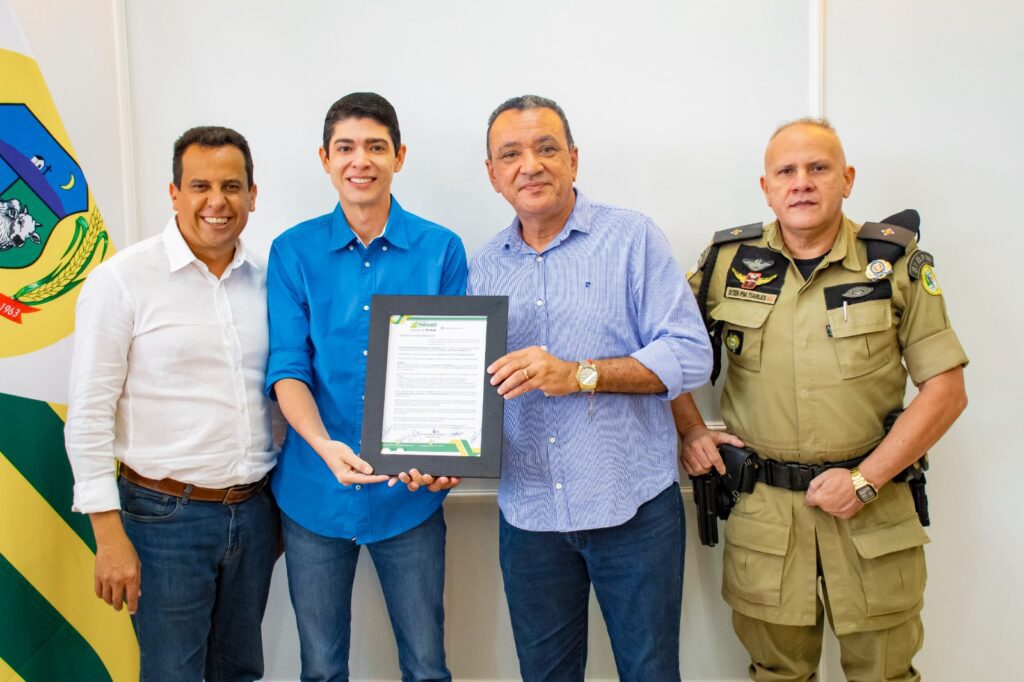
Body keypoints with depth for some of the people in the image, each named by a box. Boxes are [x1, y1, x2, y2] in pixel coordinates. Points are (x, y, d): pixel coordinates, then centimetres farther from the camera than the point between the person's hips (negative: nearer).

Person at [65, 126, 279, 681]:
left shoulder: (266, 279, 4)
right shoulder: (120, 280, -9)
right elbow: (89, 416, -9)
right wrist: (110, 536, -12)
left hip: (254, 510, 5)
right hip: (166, 515, -4)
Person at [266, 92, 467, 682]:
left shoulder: (441, 249, -2)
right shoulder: (294, 252, 0)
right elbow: (286, 367, -5)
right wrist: (324, 445, -23)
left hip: (409, 495, -1)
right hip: (315, 492, 1)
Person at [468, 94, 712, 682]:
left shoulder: (632, 238, -5)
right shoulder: (485, 266, 8)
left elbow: (691, 354, -11)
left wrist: (580, 375, -21)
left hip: (633, 506, -3)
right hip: (528, 513, 4)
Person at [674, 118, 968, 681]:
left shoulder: (897, 263, -2)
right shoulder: (729, 262, 1)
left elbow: (946, 389, -4)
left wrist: (865, 480, -11)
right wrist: (691, 431, 0)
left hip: (873, 508, 0)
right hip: (761, 506, 1)